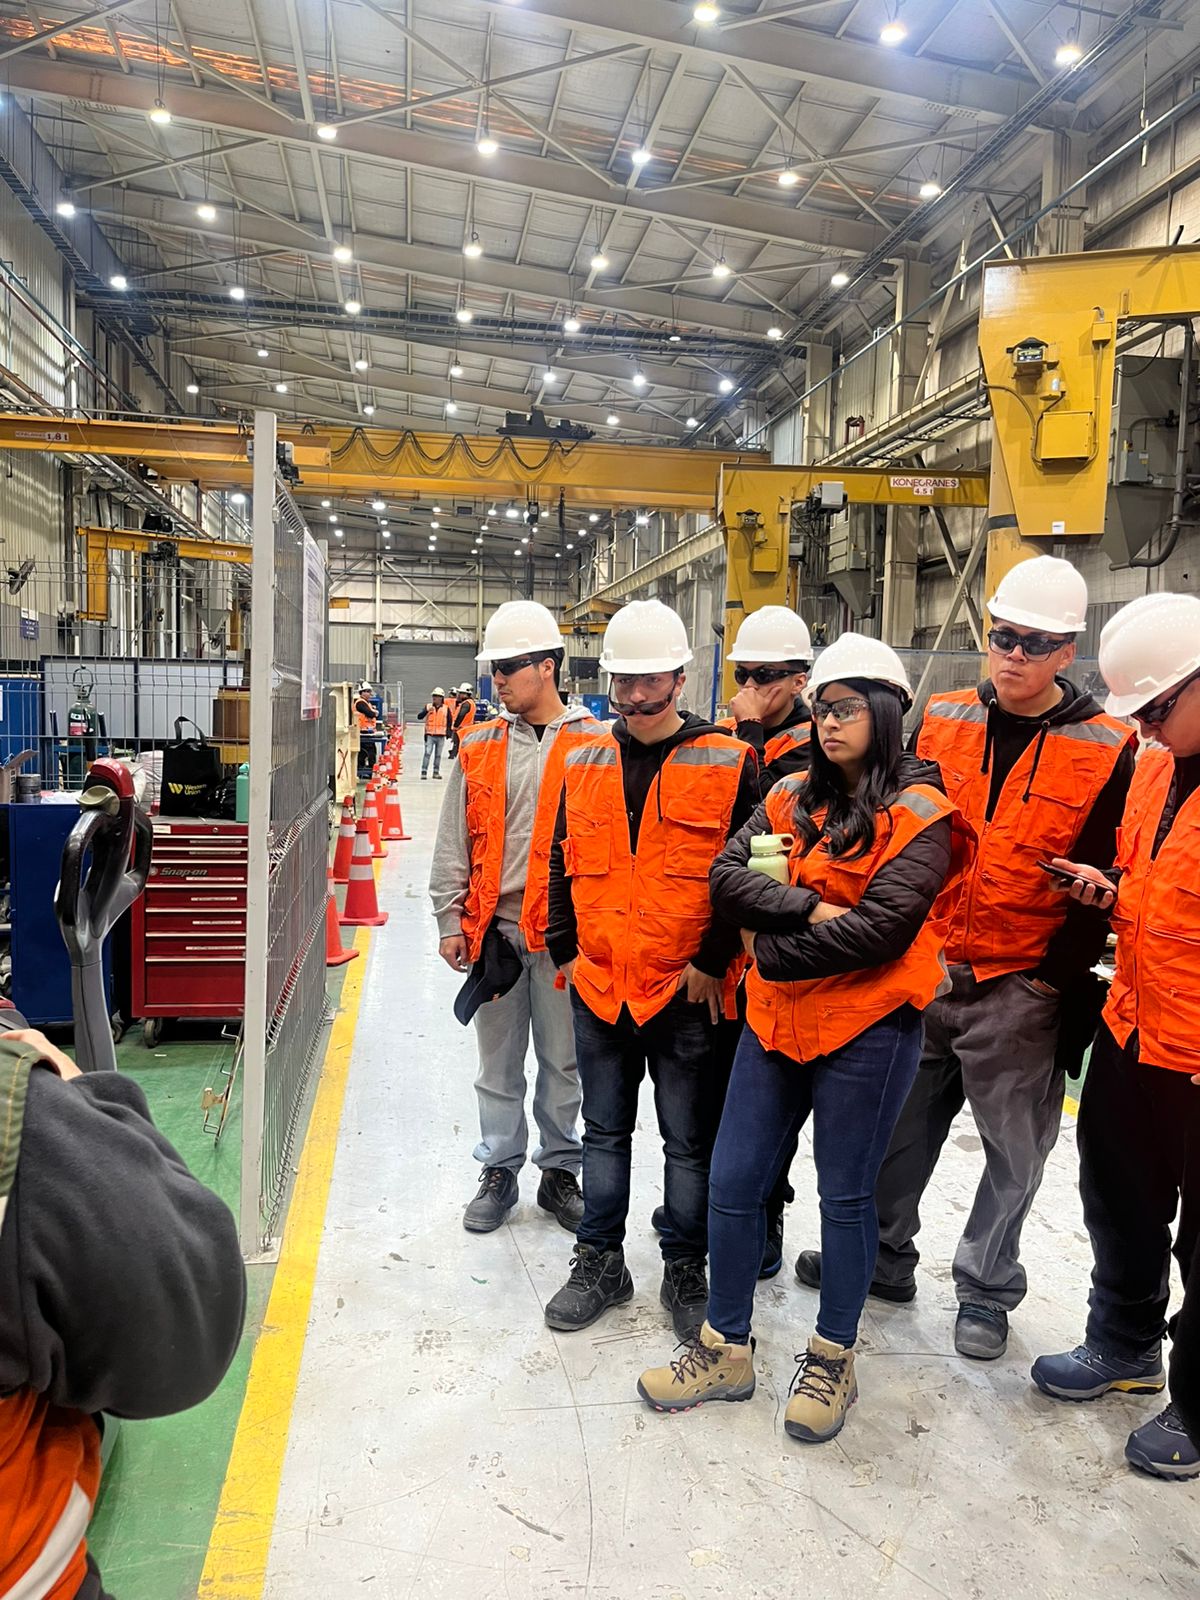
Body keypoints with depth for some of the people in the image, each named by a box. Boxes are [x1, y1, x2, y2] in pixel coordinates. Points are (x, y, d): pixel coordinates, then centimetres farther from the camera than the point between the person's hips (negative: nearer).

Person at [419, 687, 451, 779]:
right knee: (427, 753, -10)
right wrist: (427, 711, -19)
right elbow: (419, 717, -4)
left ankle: (436, 772, 17)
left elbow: (449, 721, 12)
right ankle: (424, 772, -9)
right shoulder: (428, 706, 4)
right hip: (430, 734, -1)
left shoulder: (446, 708, 5)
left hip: (441, 735, 1)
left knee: (438, 755, 9)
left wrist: (448, 732, 5)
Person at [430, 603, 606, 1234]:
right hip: (492, 926, 3)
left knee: (563, 1059, 9)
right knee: (498, 1060, 13)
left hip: (564, 927, -2)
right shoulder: (480, 748, 6)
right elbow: (454, 843, 8)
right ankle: (500, 1171, 29)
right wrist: (450, 920, 4)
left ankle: (559, 1171, 27)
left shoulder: (593, 745, -3)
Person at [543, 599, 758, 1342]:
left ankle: (687, 1272, 28)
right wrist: (566, 951, 7)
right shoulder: (584, 764, 6)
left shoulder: (730, 764, -7)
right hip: (598, 987, 4)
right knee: (605, 1132, 17)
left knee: (690, 1141, 10)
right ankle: (600, 1261, 33)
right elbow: (563, 865, 13)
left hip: (689, 992, -4)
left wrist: (713, 962, -11)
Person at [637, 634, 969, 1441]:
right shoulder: (793, 797, 9)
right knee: (733, 1184, 9)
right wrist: (809, 908, -17)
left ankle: (833, 1360, 30)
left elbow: (883, 926, -19)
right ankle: (726, 1350, 28)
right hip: (776, 1018, 6)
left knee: (846, 1196, 9)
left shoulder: (919, 815, -8)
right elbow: (727, 876, -2)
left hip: (867, 1029, -5)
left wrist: (774, 951, -12)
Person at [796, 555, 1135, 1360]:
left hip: (1020, 989, -3)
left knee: (1015, 1146, 10)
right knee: (900, 1121, 15)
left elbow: (1100, 881, -5)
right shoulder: (942, 721, 2)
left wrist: (1056, 980, -8)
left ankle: (987, 1287, 31)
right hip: (923, 968, 3)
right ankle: (883, 1255, 36)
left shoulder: (1105, 750, -7)